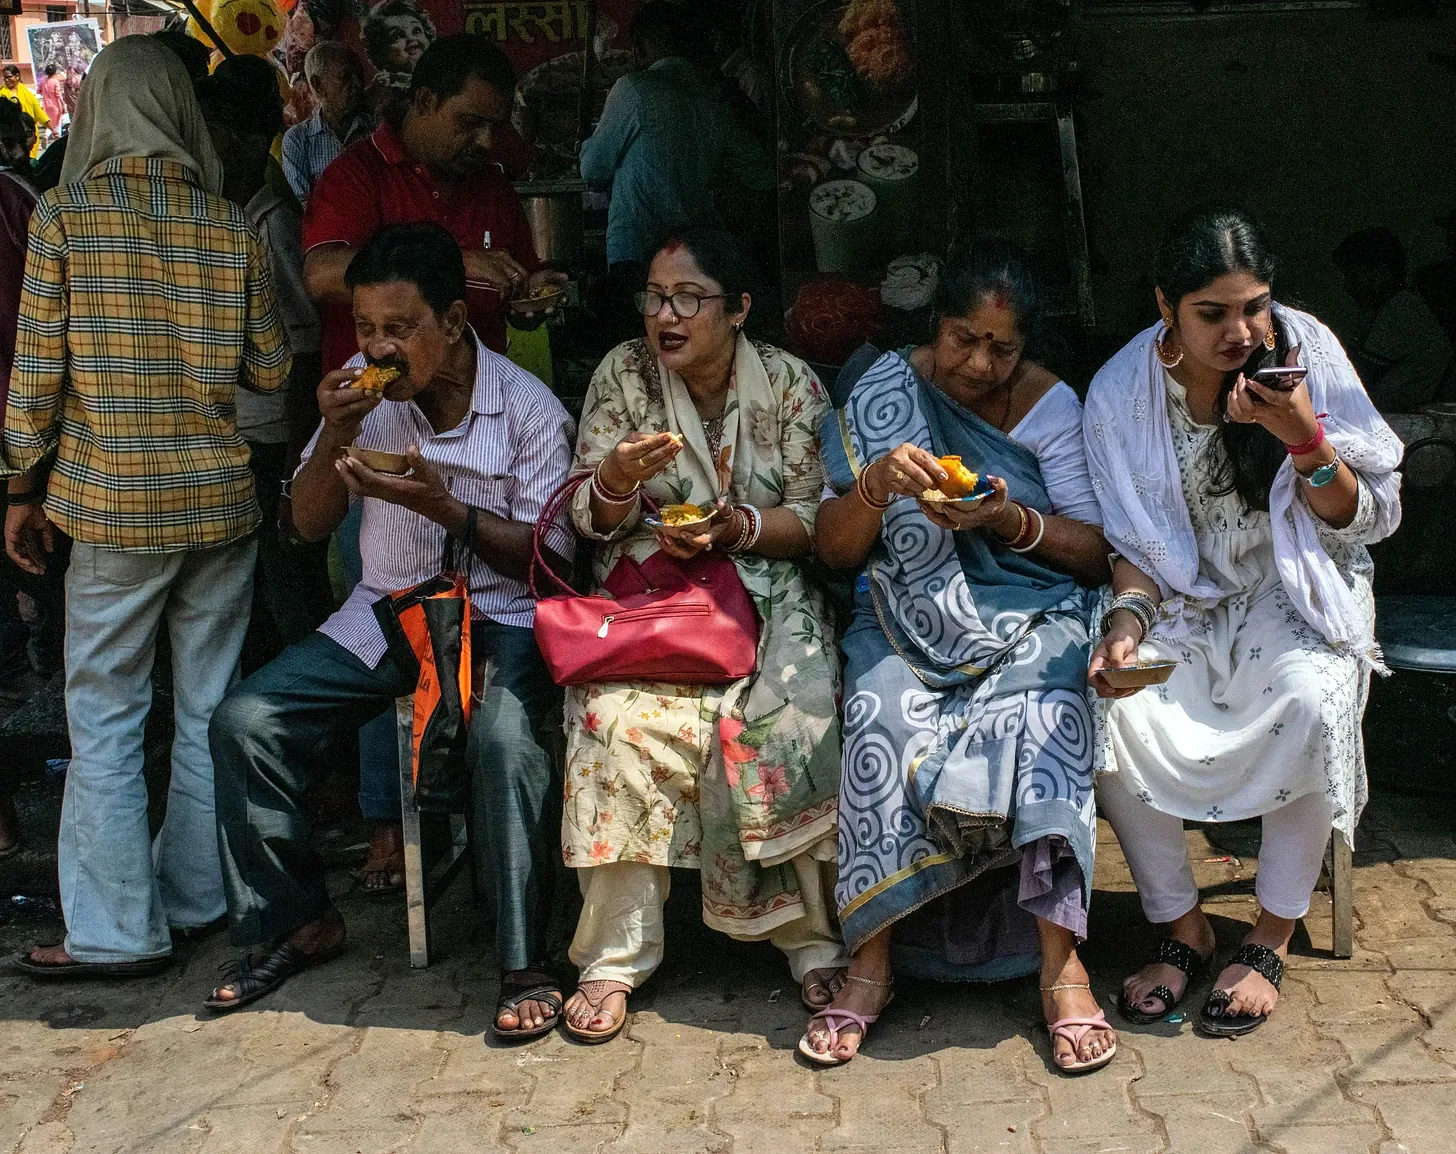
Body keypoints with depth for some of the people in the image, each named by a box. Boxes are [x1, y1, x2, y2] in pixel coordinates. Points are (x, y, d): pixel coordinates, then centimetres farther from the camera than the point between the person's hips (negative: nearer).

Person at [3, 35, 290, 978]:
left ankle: (120, 930, 7)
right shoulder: (232, 226, -1)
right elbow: (271, 370, 4)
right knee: (210, 708, 13)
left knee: (105, 715, 5)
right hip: (221, 500, 3)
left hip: (113, 503, -3)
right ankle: (198, 898, 23)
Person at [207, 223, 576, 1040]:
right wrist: (334, 437, -12)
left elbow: (549, 559, -9)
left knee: (510, 738, -35)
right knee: (245, 721, -10)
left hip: (500, 615, -5)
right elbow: (310, 525, 8)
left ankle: (527, 966, -20)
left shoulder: (530, 410, -9)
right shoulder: (364, 390, 3)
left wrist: (443, 506, -23)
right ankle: (300, 921, 9)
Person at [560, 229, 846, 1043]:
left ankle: (813, 936, -10)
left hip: (763, 591, 0)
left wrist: (737, 527, -16)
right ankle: (615, 955, -18)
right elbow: (594, 520, 3)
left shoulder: (791, 385, 1)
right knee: (620, 718, -29)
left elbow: (813, 522, 2)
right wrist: (617, 478, -20)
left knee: (786, 722, -29)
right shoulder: (623, 375, 3)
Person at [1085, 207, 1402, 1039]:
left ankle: (1274, 939, -13)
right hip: (1185, 602, 1)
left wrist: (1305, 439, -24)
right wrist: (1127, 623, -21)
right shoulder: (1122, 392, -7)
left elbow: (1370, 517, -6)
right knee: (1114, 711, -28)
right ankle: (1184, 928, -6)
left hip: (1295, 594, -1)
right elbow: (1135, 546, 0)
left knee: (1312, 698, -33)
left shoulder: (1307, 355, -10)